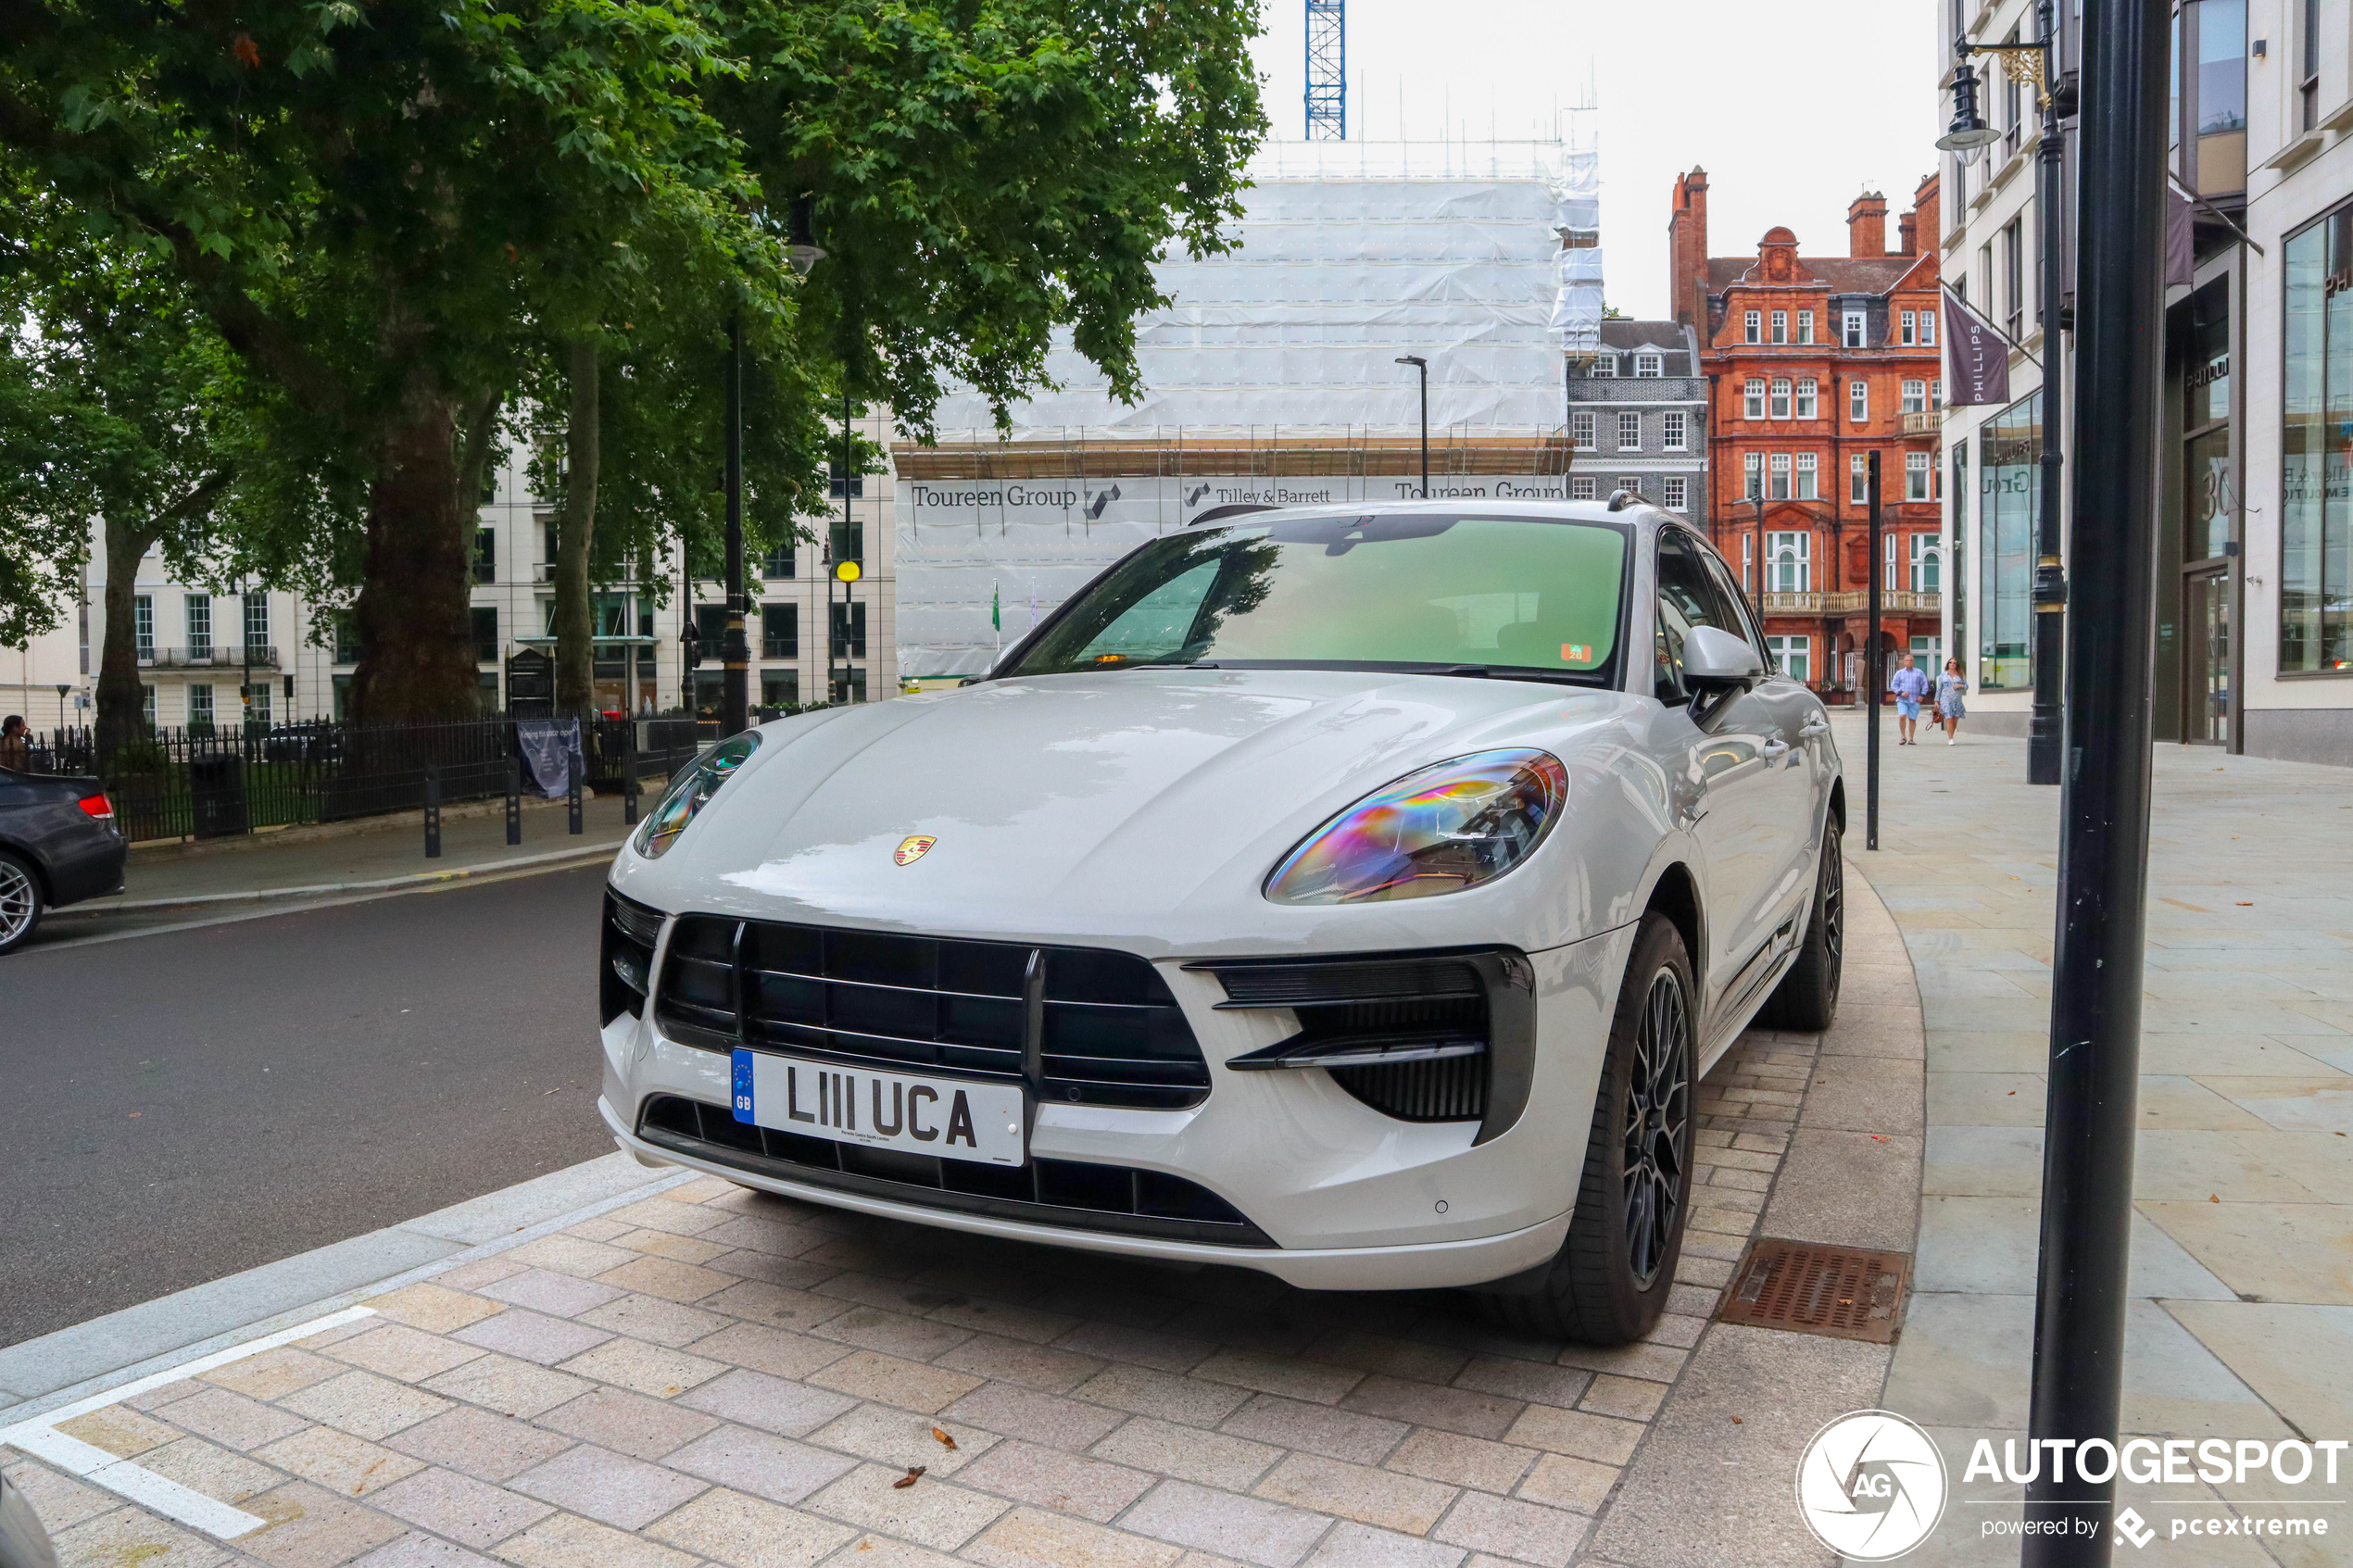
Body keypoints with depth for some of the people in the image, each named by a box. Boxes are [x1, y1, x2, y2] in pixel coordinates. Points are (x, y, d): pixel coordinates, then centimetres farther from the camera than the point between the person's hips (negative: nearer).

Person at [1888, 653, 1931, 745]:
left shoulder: (1919, 673, 12)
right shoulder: (1899, 673, 12)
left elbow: (1925, 685, 11)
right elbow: (1894, 685, 9)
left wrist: (1922, 695, -1)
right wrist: (1900, 692, -8)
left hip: (1914, 701, 1)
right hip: (1902, 700, -1)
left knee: (1912, 719, 0)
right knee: (1902, 716, -18)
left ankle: (1911, 739, 9)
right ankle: (1903, 737, -5)